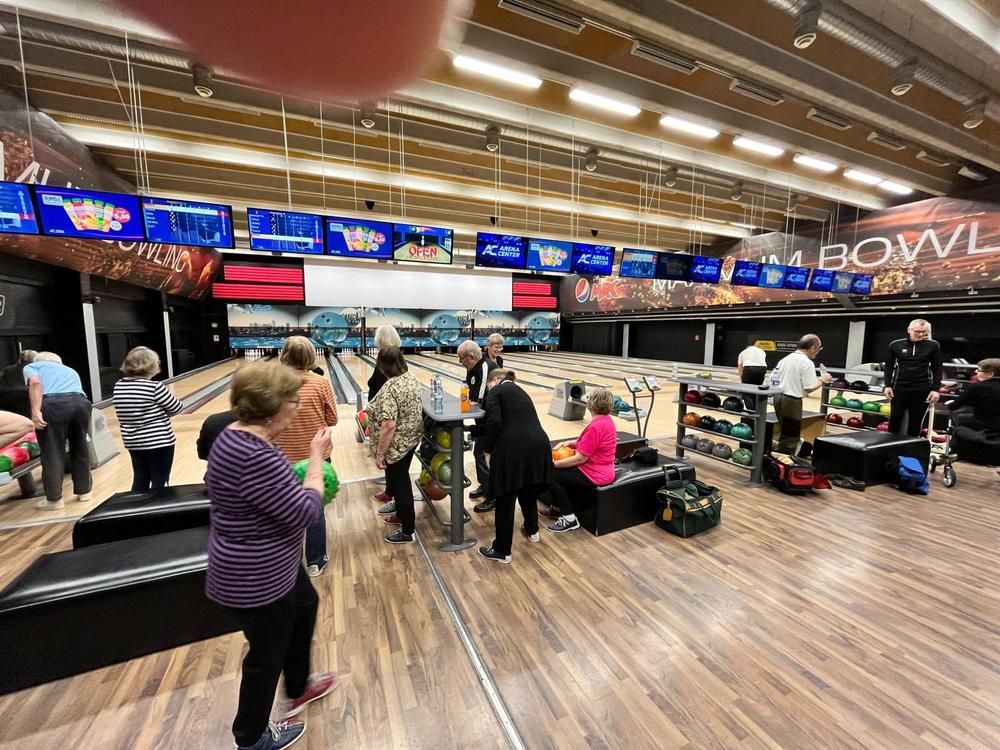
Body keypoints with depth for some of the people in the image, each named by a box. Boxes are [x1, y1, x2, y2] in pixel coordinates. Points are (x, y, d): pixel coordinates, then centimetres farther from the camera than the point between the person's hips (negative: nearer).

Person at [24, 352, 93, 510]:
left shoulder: (32, 366, 23)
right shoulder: (70, 370, 36)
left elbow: (35, 382, -1)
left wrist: (35, 411, -8)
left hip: (53, 404, -4)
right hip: (81, 403, 4)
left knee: (52, 454, 7)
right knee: (81, 450, 17)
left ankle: (54, 499, 15)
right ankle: (84, 491, 26)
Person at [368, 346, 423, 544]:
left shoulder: (389, 389, -28)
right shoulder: (412, 377, -1)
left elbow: (389, 425, -31)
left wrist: (380, 454, -21)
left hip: (397, 445, -8)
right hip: (412, 438, 9)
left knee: (400, 483, 7)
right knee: (401, 478, 25)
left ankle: (407, 531, 24)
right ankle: (402, 514, 45)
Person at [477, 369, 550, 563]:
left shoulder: (496, 391, 4)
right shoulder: (520, 391, 26)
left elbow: (494, 423, -12)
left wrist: (488, 450, -1)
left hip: (513, 449, -7)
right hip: (538, 445, 7)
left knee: (505, 500, 9)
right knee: (529, 491, 30)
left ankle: (502, 551, 22)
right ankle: (532, 530, 50)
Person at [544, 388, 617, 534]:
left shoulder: (596, 426, -27)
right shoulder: (606, 419, 3)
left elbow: (580, 458, -25)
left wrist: (555, 464, -15)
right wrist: (568, 443, 1)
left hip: (593, 476, -10)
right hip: (601, 470, 10)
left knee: (551, 475, -4)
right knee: (562, 471, 22)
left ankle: (569, 518, 4)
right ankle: (561, 508, 31)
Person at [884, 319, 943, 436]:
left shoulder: (933, 346, 1)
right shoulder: (896, 344, 1)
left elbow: (937, 368, 3)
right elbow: (889, 366, 6)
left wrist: (935, 389, -5)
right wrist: (887, 385, -3)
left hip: (922, 390, 0)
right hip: (899, 388, 0)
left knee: (915, 421, 6)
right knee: (895, 418, 3)